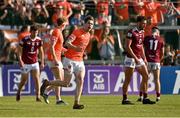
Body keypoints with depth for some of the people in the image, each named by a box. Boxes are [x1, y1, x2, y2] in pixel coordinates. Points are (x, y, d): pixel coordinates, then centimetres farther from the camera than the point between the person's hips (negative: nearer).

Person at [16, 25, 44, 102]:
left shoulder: (39, 40, 0)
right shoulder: (25, 40, -12)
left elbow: (41, 51, 11)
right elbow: (19, 51, -8)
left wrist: (42, 62, 8)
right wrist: (20, 60, -19)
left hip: (35, 63, 3)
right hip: (25, 64, -3)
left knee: (37, 79, -10)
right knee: (24, 80, 7)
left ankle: (38, 96, -10)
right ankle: (18, 92, 34)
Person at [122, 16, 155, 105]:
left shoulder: (142, 32, 12)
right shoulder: (131, 32, -14)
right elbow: (127, 47, -18)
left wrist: (144, 58, 15)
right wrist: (135, 58, -20)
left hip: (139, 58, 8)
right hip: (131, 58, -8)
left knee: (146, 76, 6)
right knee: (128, 79, -4)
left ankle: (145, 98, 11)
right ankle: (125, 99, 1)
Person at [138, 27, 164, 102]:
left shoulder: (146, 38, 3)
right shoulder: (160, 40, 4)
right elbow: (162, 53, 7)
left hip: (147, 61, 0)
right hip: (156, 61, 0)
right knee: (157, 79, 7)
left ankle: (141, 96, 3)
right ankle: (158, 96, 6)